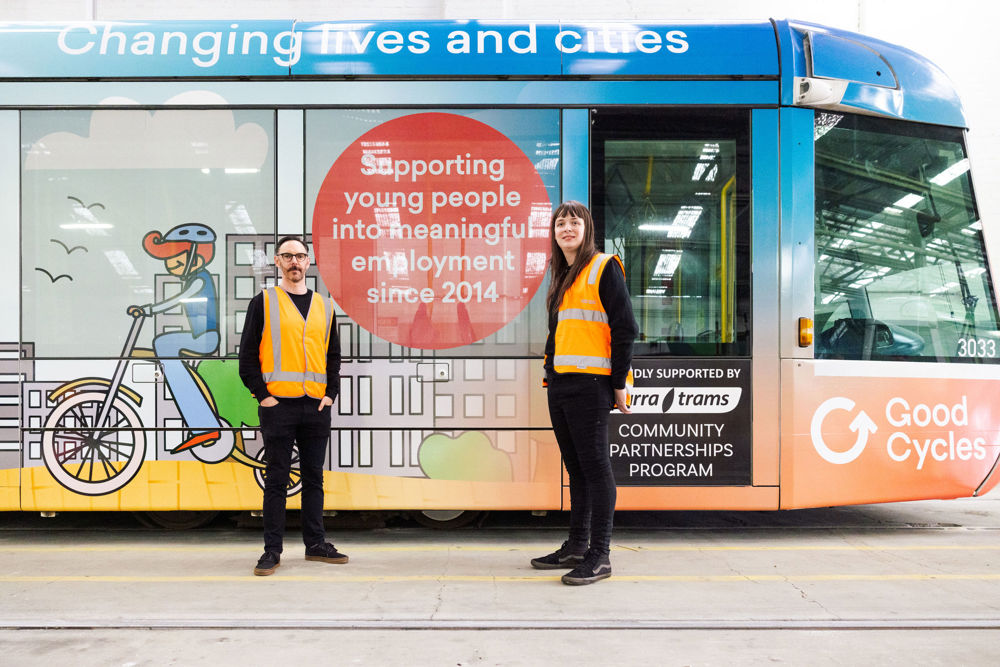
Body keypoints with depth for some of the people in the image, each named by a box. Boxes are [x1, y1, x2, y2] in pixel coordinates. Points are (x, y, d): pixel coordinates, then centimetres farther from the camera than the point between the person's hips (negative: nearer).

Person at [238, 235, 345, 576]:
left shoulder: (324, 306, 13)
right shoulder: (263, 302, 2)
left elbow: (334, 356, 16)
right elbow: (247, 356, -1)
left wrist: (330, 394, 4)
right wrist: (262, 395, -9)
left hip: (316, 406, 4)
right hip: (278, 404, -3)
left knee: (314, 476, 10)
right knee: (276, 478, 1)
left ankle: (316, 543, 19)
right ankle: (272, 549, 9)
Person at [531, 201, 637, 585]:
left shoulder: (604, 268, -5)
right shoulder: (562, 278, 19)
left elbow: (625, 327, -10)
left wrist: (619, 383, -12)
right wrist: (550, 373, 17)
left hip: (589, 383, -8)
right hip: (559, 383, 8)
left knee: (594, 465, -5)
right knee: (575, 466, 13)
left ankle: (600, 555, 1)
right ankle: (577, 546, 23)